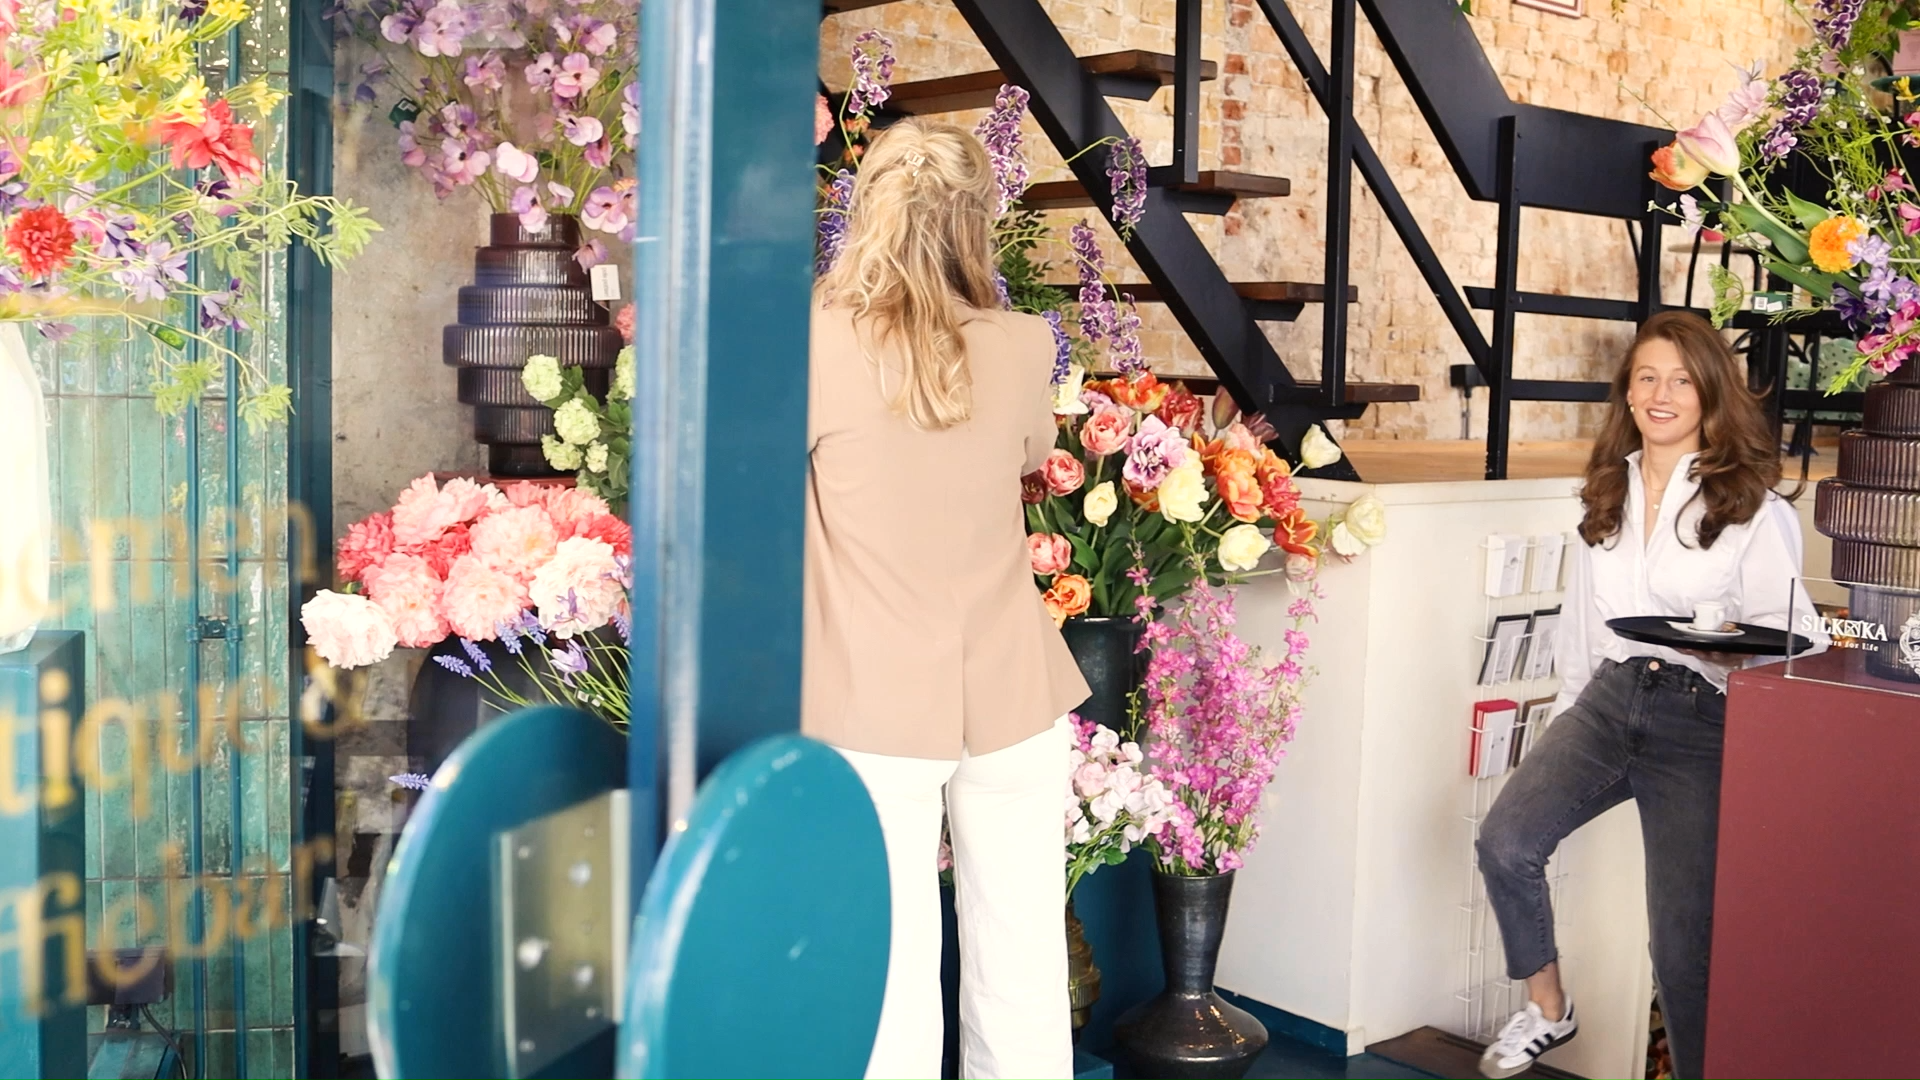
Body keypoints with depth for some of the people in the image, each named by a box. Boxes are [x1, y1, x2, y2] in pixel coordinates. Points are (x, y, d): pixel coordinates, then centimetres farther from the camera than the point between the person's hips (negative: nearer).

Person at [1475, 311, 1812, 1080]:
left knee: (1683, 933, -6)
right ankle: (1546, 1010, 4)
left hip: (1700, 717, -4)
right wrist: (1568, 716, 20)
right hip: (1609, 698, 4)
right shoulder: (1608, 493, 13)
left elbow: (1783, 631, -2)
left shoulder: (1751, 505, -2)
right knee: (1504, 840, -18)